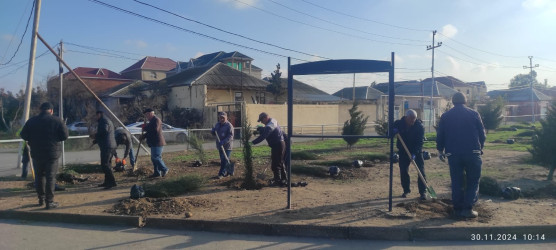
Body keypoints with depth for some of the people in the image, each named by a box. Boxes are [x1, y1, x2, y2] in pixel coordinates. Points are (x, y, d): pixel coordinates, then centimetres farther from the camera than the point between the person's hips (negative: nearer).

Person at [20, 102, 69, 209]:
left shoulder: (32, 121, 2)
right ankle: (49, 202, 0)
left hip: (36, 153, 3)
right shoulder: (57, 121, -7)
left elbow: (23, 135, 4)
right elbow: (65, 136, -7)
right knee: (50, 177, 0)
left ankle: (41, 199, 25)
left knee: (39, 176, 17)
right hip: (52, 153, -3)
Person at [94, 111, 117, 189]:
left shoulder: (104, 121, -7)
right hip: (112, 145, 11)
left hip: (106, 146, -11)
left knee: (105, 164, -14)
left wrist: (96, 136, -7)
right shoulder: (107, 121, 26)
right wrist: (96, 139, 19)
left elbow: (104, 131, -23)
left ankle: (112, 182, -20)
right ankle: (107, 182, 25)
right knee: (106, 164, 18)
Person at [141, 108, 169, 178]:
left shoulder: (156, 120, -13)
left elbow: (155, 130, -26)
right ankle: (157, 173, 16)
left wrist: (145, 128, -14)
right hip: (154, 143, 11)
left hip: (157, 143, -11)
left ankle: (164, 169, 0)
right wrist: (144, 136, 9)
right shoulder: (152, 121, 20)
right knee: (153, 158, 11)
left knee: (156, 157, -11)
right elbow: (150, 132, 25)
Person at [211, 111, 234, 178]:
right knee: (223, 160, 14)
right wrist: (213, 131, -5)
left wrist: (223, 142, -30)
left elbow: (230, 136, -19)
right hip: (220, 146, 8)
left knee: (224, 160, -7)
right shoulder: (217, 125, 11)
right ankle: (230, 170, 29)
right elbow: (213, 133, 20)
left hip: (227, 146, -8)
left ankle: (222, 173, 1)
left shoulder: (229, 125, -12)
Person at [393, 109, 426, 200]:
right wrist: (393, 131, -22)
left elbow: (420, 141, -20)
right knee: (403, 171, 4)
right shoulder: (398, 124, -10)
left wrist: (414, 153, -32)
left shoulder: (420, 126, -17)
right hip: (403, 151, 2)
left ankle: (423, 192, -1)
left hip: (416, 152, -2)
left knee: (421, 171, -8)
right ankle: (406, 190, 20)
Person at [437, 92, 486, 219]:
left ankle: (458, 209, 12)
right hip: (472, 153, -1)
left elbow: (440, 136, 7)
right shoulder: (474, 114, 3)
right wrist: (480, 148, 21)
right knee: (473, 181, 7)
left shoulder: (445, 116, 6)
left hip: (453, 154, 2)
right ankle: (468, 208, 0)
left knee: (456, 182, 9)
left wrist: (440, 150, 19)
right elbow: (482, 134, 6)